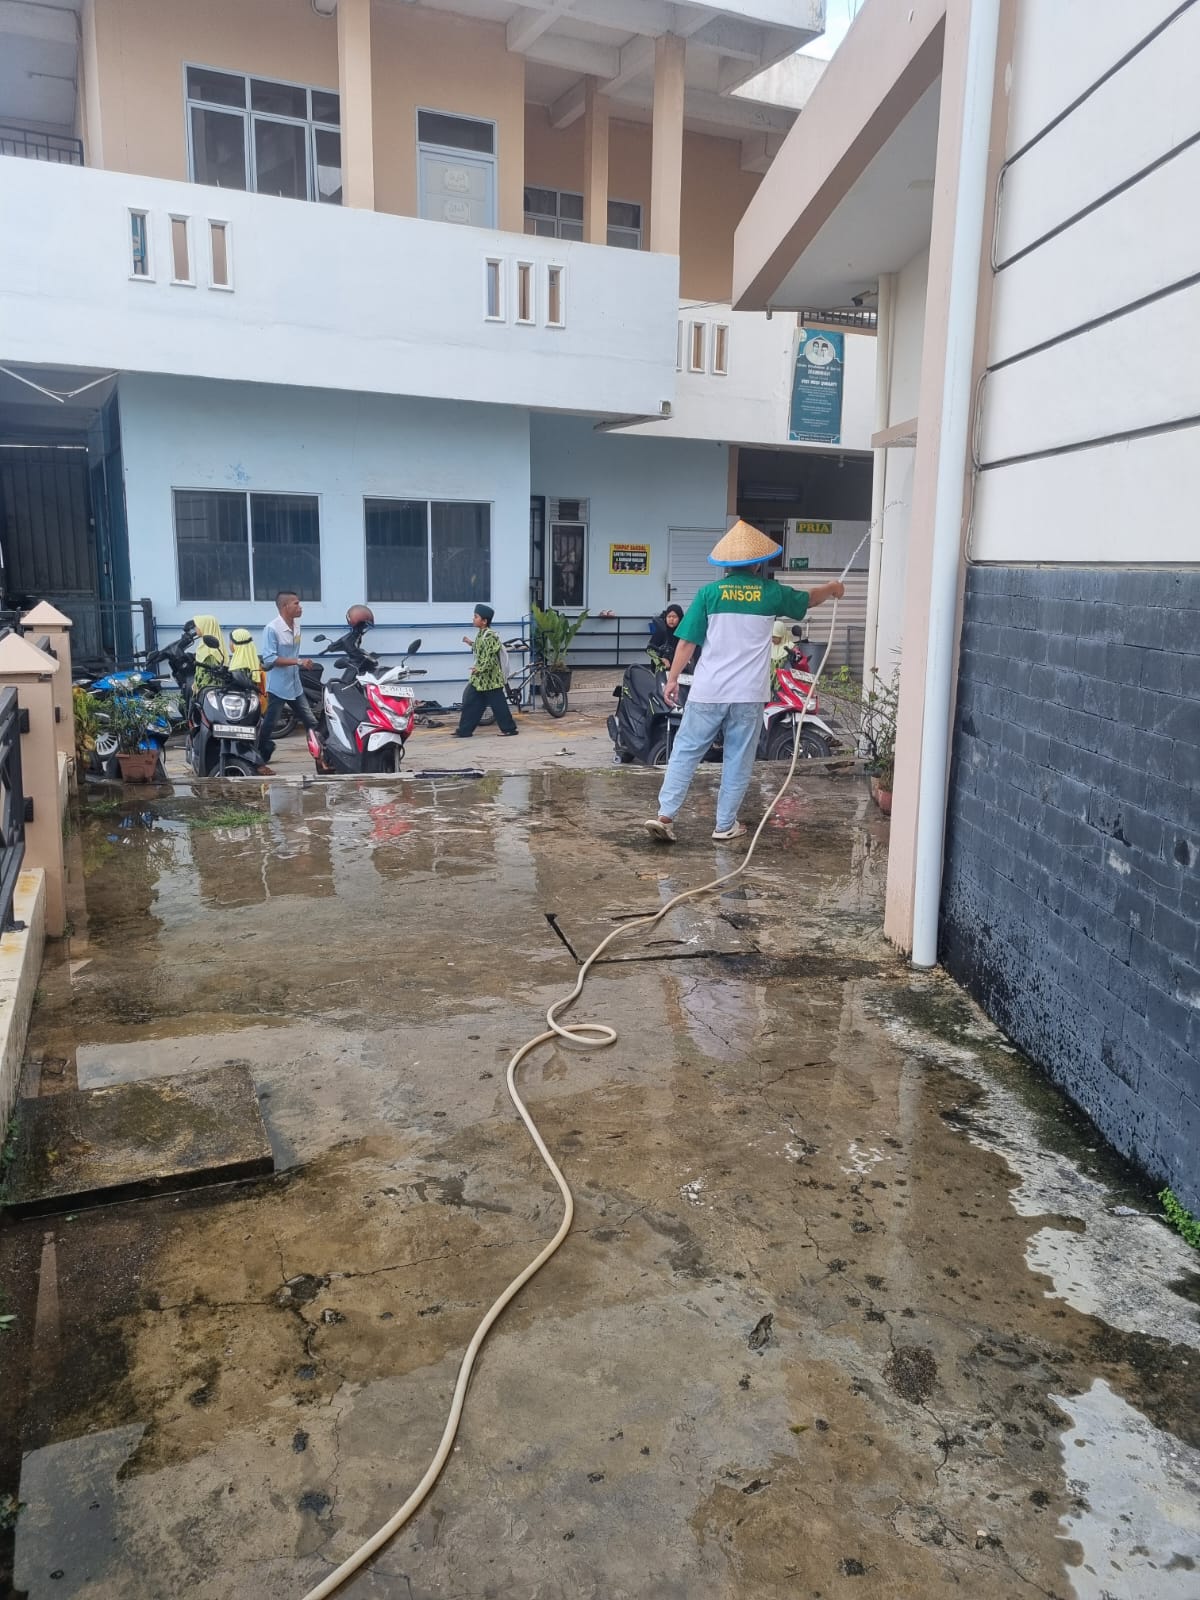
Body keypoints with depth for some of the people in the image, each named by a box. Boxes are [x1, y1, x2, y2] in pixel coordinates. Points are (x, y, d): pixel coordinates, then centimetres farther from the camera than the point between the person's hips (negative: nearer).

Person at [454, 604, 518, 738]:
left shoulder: (490, 636, -18)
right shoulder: (480, 634, 12)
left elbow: (490, 658, -23)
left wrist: (479, 669, -23)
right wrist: (471, 643, 17)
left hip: (490, 677, -10)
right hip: (480, 678, 10)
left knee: (498, 704, -2)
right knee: (471, 703, 9)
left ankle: (510, 728, 7)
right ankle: (464, 730, 14)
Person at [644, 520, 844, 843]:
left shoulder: (709, 592, -1)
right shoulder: (770, 593, 3)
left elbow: (687, 642, -2)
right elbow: (808, 598, 23)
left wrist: (672, 679, 7)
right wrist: (832, 589, 44)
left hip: (708, 691, 0)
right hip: (748, 694, 0)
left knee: (686, 752, 7)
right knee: (738, 760, 9)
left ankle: (664, 815, 2)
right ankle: (725, 825, 15)